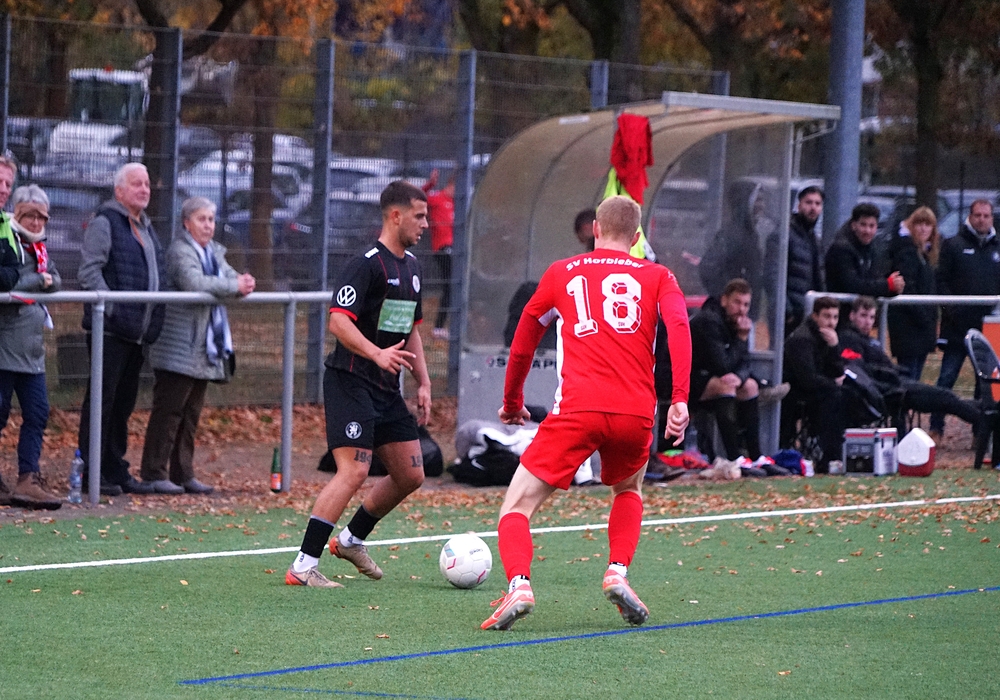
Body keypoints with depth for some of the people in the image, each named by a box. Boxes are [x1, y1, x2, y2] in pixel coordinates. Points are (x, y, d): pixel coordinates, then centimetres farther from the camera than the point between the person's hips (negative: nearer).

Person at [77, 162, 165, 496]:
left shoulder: (146, 229, 21)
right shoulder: (104, 223, -6)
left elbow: (155, 275, 28)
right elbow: (89, 271, -13)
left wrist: (156, 315, 14)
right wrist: (110, 307, -21)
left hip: (138, 331, 8)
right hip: (110, 330, -8)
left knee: (123, 403, 12)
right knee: (102, 400, -6)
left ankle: (116, 470, 18)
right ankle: (91, 472, -4)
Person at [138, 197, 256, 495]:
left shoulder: (214, 252, 18)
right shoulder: (180, 251, -10)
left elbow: (230, 276, 13)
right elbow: (194, 283, -26)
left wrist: (243, 282, -11)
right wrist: (234, 286, -20)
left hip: (204, 348, 9)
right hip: (178, 347, -9)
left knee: (191, 414, 11)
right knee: (168, 411, -7)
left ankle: (183, 474, 16)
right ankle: (153, 473, -4)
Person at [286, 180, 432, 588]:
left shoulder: (410, 265, 16)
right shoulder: (366, 264, -13)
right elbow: (338, 321, -22)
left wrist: (423, 382, 18)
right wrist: (377, 354, -36)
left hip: (387, 388, 9)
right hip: (351, 382, -9)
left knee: (410, 476, 9)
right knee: (354, 471, -19)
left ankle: (351, 540, 29)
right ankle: (303, 566, -16)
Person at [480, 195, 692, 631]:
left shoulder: (561, 274, 19)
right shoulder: (657, 277, 16)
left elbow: (523, 343, 27)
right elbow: (679, 326, -3)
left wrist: (512, 401, 41)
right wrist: (680, 399, -10)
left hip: (576, 411, -2)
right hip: (636, 413, 2)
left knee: (517, 507, 4)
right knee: (628, 491, 32)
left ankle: (519, 584, -23)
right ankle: (618, 573, 9)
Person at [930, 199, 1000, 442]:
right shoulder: (954, 246, 4)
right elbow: (941, 281, -1)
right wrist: (950, 309, -12)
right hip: (958, 327, -3)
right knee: (947, 377, -5)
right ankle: (936, 429, -1)